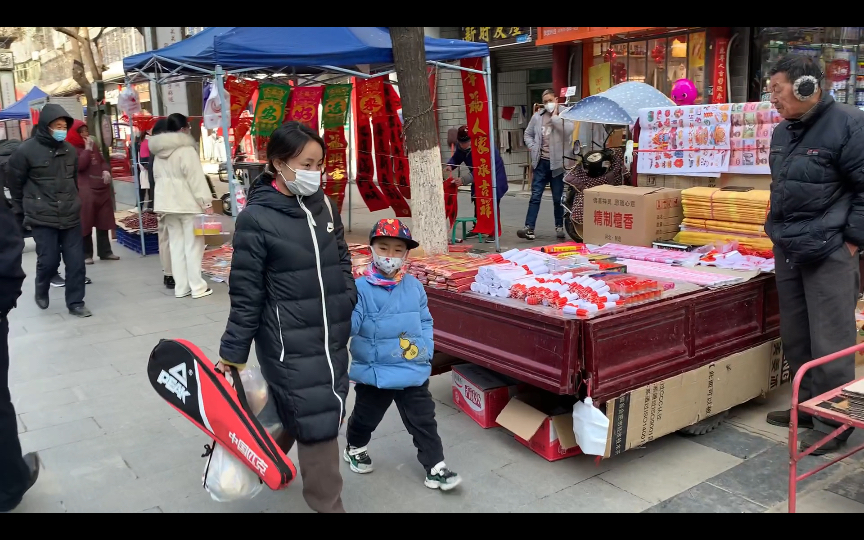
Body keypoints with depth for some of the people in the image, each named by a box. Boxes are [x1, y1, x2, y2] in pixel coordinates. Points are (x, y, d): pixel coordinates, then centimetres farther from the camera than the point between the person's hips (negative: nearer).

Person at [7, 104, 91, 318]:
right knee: (48, 260, -2)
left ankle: (75, 303, 15)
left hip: (71, 216, 4)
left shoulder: (69, 150, 6)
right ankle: (41, 290, 29)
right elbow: (15, 183, 0)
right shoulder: (26, 150, -10)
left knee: (76, 261, 2)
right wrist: (23, 211, 7)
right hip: (43, 218, -4)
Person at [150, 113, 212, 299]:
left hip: (167, 203, 7)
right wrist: (206, 202, -14)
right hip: (188, 203, -7)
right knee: (193, 245, -1)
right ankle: (197, 287, 2)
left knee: (176, 244, 10)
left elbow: (157, 177, 16)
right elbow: (196, 178, -16)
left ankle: (181, 287, 14)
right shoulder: (186, 149, -13)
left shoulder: (159, 152, 11)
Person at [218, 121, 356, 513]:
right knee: (316, 422, -2)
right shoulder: (257, 218, -13)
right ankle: (327, 505, 17)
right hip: (290, 344, -6)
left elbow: (342, 262, 17)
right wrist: (232, 353, -7)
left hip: (332, 338, 6)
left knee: (295, 414, 17)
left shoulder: (322, 205, 4)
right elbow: (246, 293, -10)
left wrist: (349, 307, 10)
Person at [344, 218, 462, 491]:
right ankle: (355, 448, 49)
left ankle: (435, 467, 21)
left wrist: (425, 348, 2)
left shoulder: (414, 286, 0)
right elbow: (349, 326, -19)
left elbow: (425, 321, 10)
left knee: (423, 420, 8)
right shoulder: (361, 288, -14)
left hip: (413, 370, 2)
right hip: (373, 371, -2)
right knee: (366, 417, 20)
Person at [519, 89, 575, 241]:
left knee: (558, 197, 7)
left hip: (557, 162, -3)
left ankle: (559, 227, 20)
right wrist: (532, 147, 3)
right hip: (541, 162, 3)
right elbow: (528, 134, 20)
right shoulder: (537, 116, 8)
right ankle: (529, 228, -5)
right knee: (535, 196, -2)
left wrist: (554, 116, -14)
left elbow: (568, 130, -23)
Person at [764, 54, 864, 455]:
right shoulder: (783, 132, 13)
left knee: (830, 341, -1)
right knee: (796, 337, 15)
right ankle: (808, 405, 30)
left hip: (828, 254, -8)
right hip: (788, 251, 8)